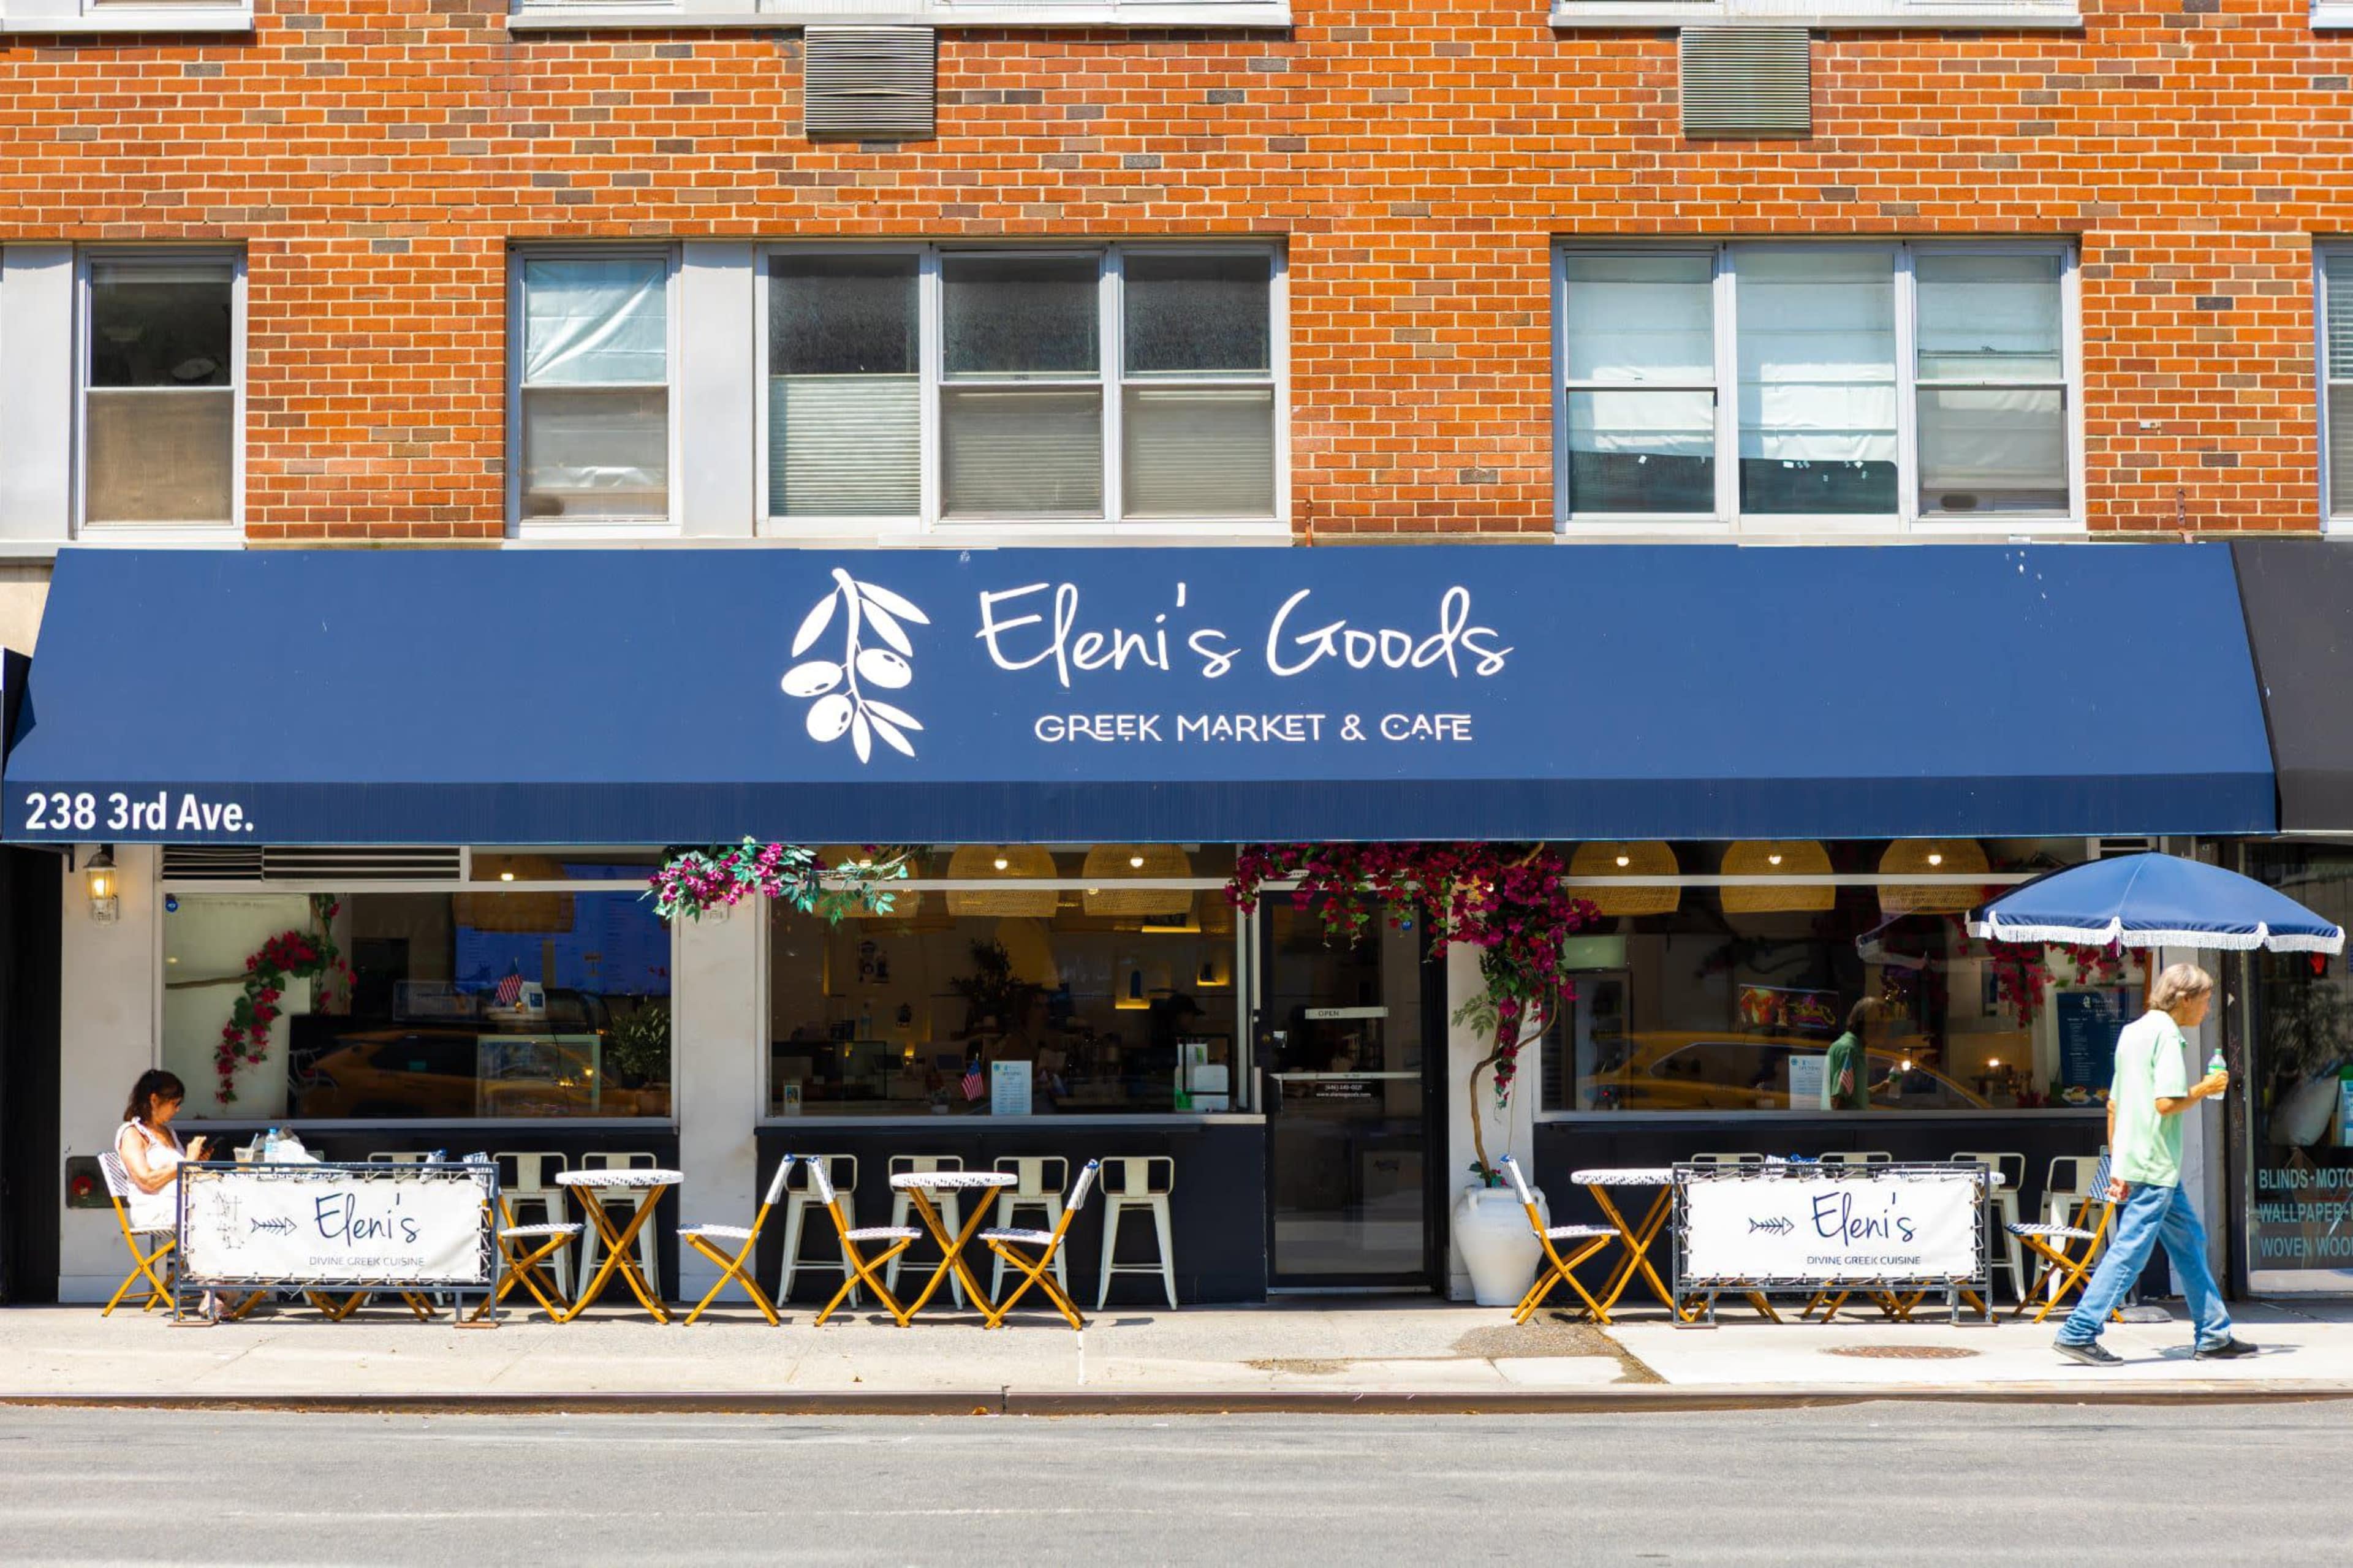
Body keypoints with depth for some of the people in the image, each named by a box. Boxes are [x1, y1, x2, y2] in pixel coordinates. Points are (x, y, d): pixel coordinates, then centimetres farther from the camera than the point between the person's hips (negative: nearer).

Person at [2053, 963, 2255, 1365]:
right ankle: (2080, 1332, -9)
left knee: (2188, 1242, 15)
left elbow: (2113, 1103, 17)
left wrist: (2116, 1162, 20)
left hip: (2130, 1162, 10)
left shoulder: (2132, 1031, 15)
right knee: (2130, 1249, -8)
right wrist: (2205, 1089, -4)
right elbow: (2167, 1102, -22)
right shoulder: (2166, 1033, -12)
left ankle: (2214, 1335, 20)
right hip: (2155, 1165, -10)